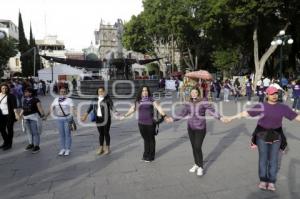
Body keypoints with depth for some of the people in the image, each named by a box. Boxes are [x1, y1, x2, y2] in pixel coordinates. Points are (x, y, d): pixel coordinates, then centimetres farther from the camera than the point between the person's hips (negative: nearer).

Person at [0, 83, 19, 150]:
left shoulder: (11, 96, -11)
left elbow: (14, 105, -19)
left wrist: (16, 113, -29)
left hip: (9, 115, -6)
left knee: (9, 129, 4)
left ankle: (9, 144, 18)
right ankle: (5, 141, 34)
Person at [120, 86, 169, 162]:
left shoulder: (151, 100, -4)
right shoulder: (138, 101, 6)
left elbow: (158, 107, -12)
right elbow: (132, 109, 17)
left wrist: (164, 116, -23)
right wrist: (124, 116, 23)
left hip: (150, 123, -2)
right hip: (141, 123, 3)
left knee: (151, 139, 9)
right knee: (146, 139, 12)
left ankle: (151, 156, 21)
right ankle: (146, 155, 27)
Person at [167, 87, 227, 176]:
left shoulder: (204, 102, -9)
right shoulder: (189, 104, 3)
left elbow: (212, 110, -17)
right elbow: (182, 113, 10)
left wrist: (220, 118, -29)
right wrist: (173, 119, 9)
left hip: (200, 128, -4)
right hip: (190, 128, 5)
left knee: (198, 147, -8)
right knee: (194, 147, 13)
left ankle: (200, 167, 10)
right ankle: (196, 164, 31)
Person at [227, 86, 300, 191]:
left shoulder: (283, 107, -3)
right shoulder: (261, 106, -8)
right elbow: (246, 113, -8)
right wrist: (232, 118, -11)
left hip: (276, 135, 1)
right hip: (262, 135, -1)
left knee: (273, 159, 5)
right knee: (263, 158, 5)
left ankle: (271, 182, 17)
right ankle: (263, 181, 18)